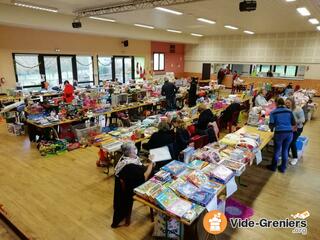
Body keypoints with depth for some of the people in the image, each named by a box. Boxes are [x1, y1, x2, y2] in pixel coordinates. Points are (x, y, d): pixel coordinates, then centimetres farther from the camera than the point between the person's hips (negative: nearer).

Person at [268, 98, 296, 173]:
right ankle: (283, 168, 28)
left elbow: (271, 124, -7)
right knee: (285, 150, 16)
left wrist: (272, 128, 15)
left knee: (277, 150, 13)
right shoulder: (289, 111, 7)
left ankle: (273, 167, 28)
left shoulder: (273, 112, -2)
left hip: (279, 133, -3)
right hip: (289, 132, 3)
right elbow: (294, 123, 9)